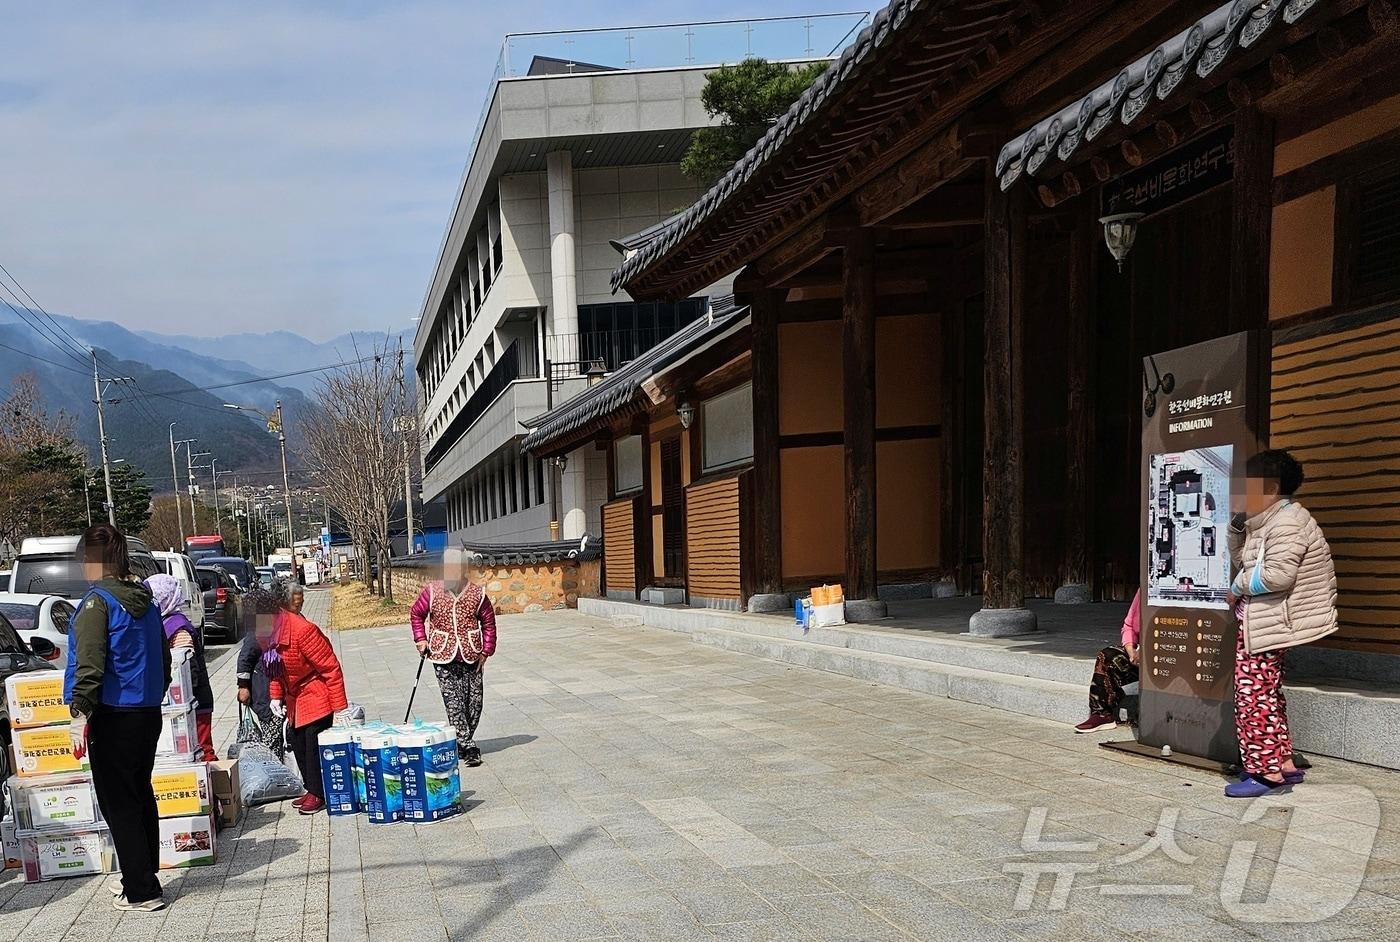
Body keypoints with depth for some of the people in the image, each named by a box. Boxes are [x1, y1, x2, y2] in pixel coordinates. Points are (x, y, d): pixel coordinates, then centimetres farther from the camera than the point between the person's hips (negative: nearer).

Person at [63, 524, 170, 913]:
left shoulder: (98, 601, -13)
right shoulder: (145, 600, 10)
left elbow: (89, 663, -21)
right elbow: (163, 660, 17)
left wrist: (79, 713, -21)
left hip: (113, 718, -8)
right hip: (148, 714, 8)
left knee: (118, 804, 0)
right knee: (141, 797, 17)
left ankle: (141, 892, 3)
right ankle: (143, 878, 26)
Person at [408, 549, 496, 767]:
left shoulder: (477, 593, -1)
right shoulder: (432, 591, -2)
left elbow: (488, 622, 7)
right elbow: (416, 614, 12)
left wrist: (486, 651, 3)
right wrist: (421, 639, 2)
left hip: (471, 656, 1)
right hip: (443, 656, -1)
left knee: (474, 700, 5)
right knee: (454, 701, -6)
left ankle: (462, 742, 21)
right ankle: (467, 747, -6)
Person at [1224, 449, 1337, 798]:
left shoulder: (1287, 523, -17)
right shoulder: (1265, 522, 15)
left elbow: (1276, 575, -26)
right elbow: (1240, 562, 20)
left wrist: (1238, 587, -11)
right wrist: (1237, 526, 8)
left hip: (1265, 624, -11)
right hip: (1261, 622, 11)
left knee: (1253, 696, -7)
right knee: (1268, 695, 16)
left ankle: (1267, 772, -1)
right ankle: (1284, 764, 24)